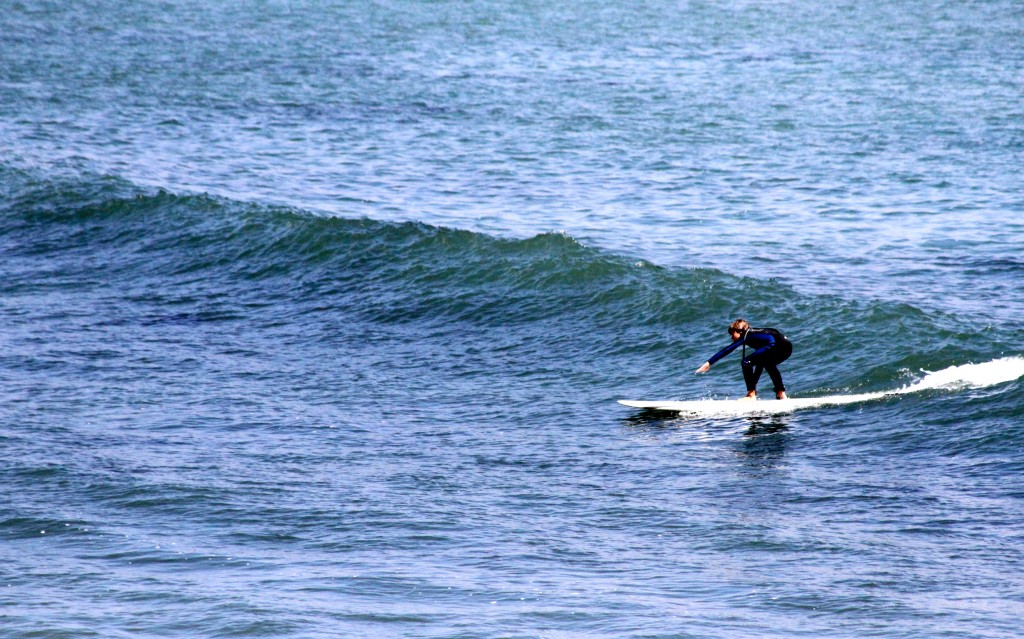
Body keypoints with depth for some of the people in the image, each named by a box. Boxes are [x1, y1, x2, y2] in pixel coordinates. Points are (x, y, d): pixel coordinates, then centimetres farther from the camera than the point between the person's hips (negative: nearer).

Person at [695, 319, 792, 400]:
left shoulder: (746, 336, 6)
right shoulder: (754, 334, 30)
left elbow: (727, 350, 2)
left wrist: (709, 363, 2)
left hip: (776, 345, -10)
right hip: (787, 348, 10)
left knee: (747, 362, -6)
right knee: (768, 364, 34)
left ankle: (751, 395, -6)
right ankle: (781, 393, 37)